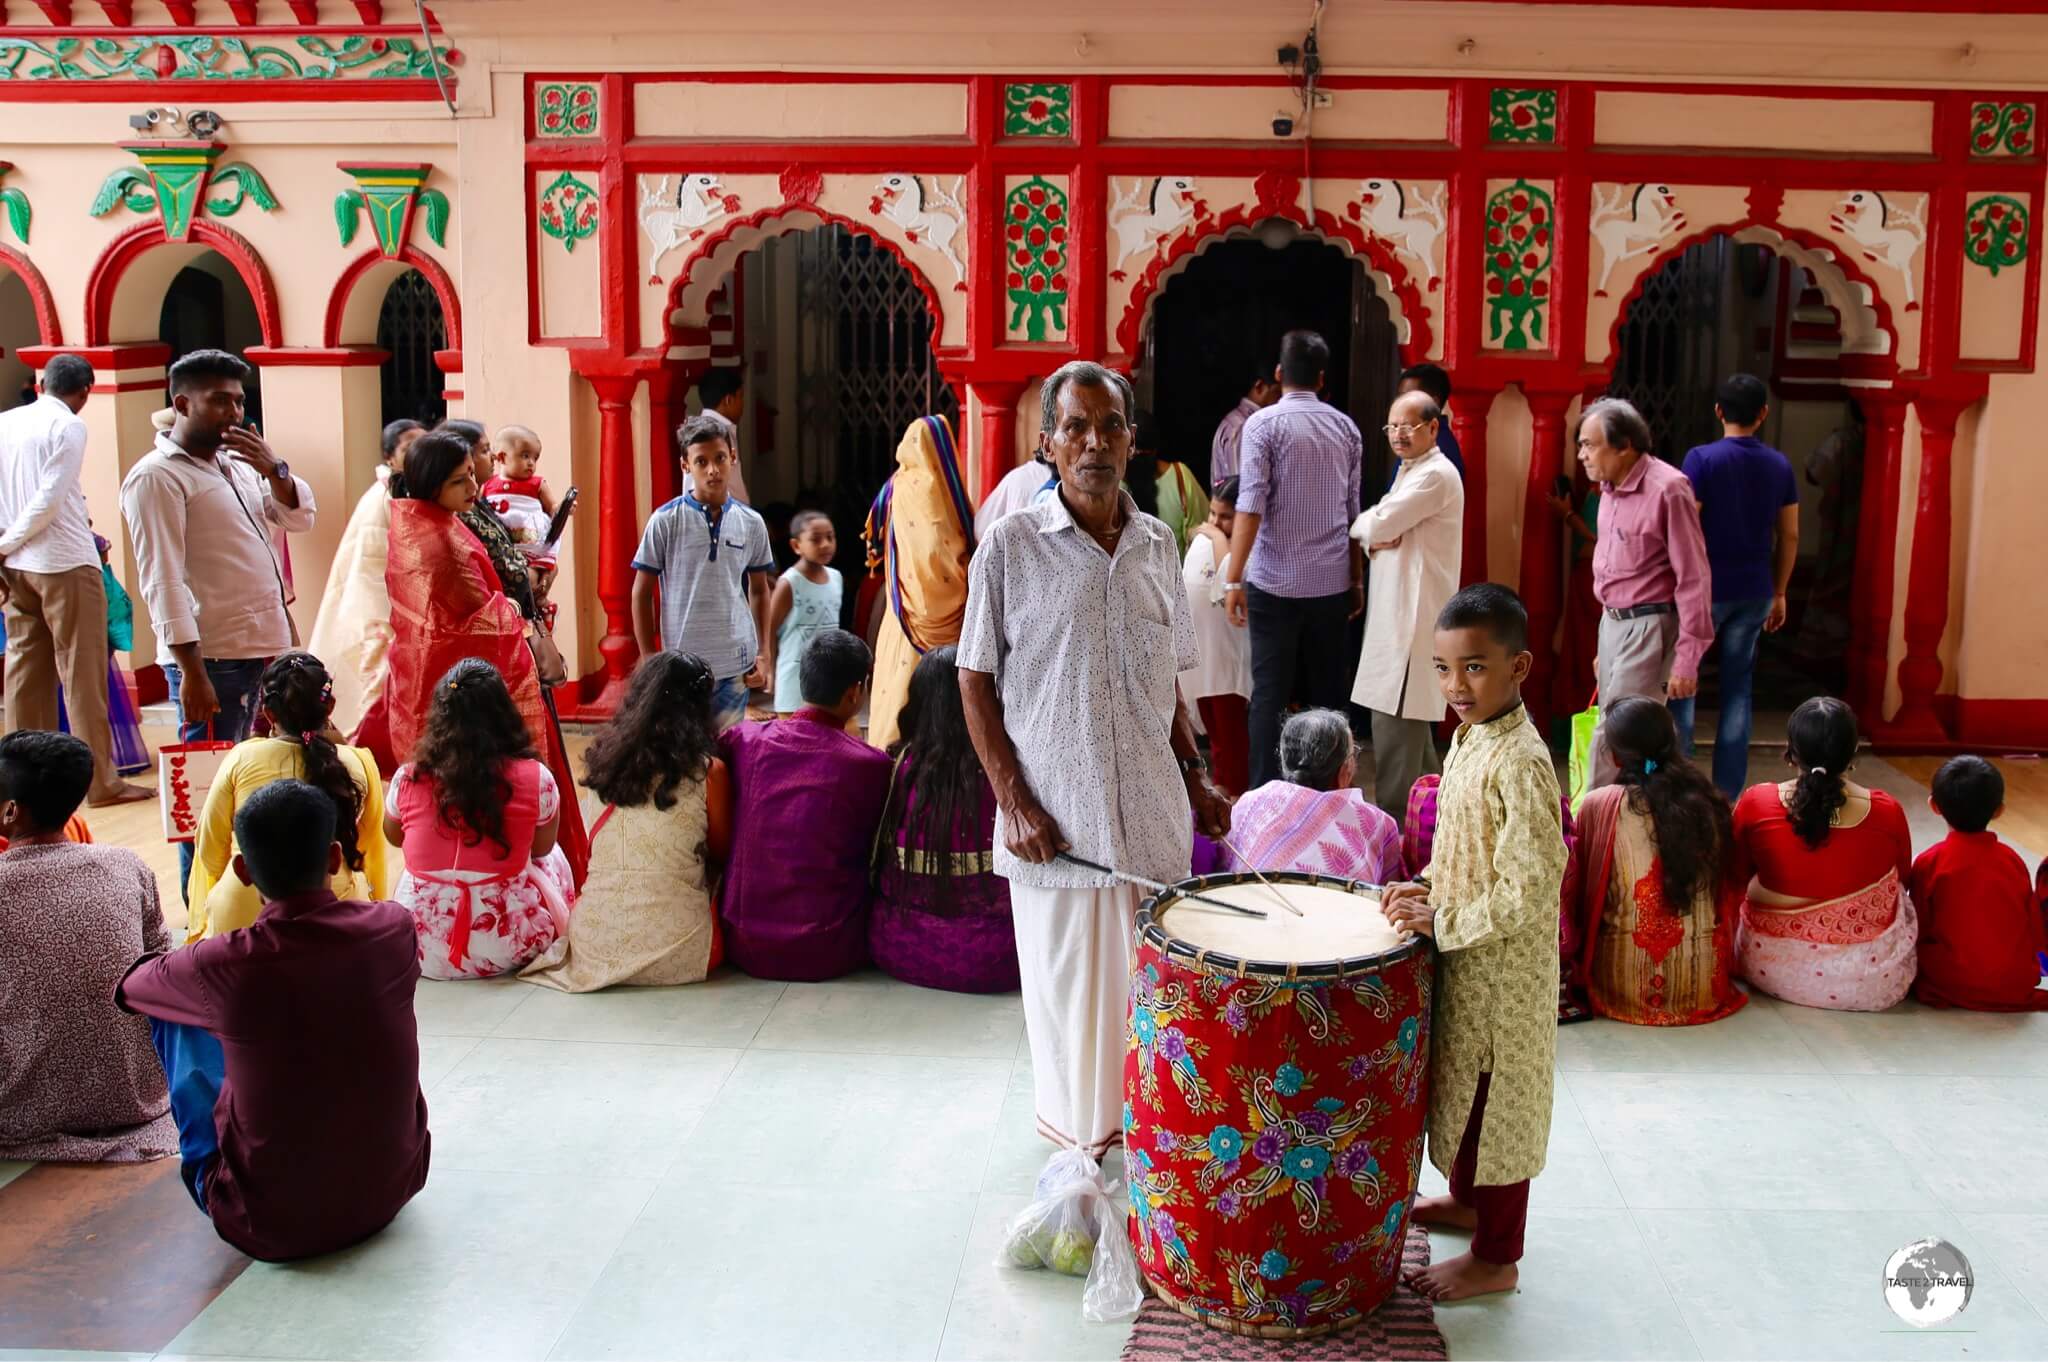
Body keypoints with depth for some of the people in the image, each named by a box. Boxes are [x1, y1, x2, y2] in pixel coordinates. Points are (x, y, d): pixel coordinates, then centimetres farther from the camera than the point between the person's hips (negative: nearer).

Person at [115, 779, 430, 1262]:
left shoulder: (222, 966, -21)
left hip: (270, 1223, -3)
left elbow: (127, 987, 3)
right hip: (393, 1186, 3)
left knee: (174, 1018, 11)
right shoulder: (394, 928, -14)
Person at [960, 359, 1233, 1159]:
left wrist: (1196, 779, 11)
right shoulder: (1011, 544, -5)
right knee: (1068, 986, 6)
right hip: (1055, 816, -3)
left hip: (1154, 813, 4)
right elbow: (975, 681, -3)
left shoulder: (1157, 545, 8)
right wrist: (1013, 802, -10)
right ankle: (1076, 1132, 26)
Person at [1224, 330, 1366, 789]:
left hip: (1275, 582, -3)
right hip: (1332, 583, 4)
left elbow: (1251, 506, -13)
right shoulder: (1346, 427, 7)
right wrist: (1357, 580, 16)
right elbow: (1354, 511, 8)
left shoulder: (1264, 423, -6)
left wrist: (1233, 579, -12)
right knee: (1327, 692, 10)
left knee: (1270, 694, 0)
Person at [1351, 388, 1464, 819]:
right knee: (1408, 719, 19)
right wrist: (1376, 539, -6)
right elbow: (1377, 528, 17)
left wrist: (1363, 526, 4)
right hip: (1398, 609, 11)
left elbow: (1377, 525, -19)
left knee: (1394, 721, -10)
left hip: (1415, 614, -11)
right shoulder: (1410, 472, 20)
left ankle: (1392, 817, -6)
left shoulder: (1435, 475, -13)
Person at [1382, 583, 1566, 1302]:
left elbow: (1530, 891, -28)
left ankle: (1496, 1257, 20)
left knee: (1495, 1099, 5)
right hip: (1462, 957, 9)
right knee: (1461, 1083, 25)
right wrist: (1428, 888, 1)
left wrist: (1443, 920, -21)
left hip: (1502, 966, -9)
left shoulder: (1520, 763, -26)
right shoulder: (1469, 738, 3)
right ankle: (1467, 1197, 46)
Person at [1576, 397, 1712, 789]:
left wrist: (1687, 659, -16)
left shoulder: (1667, 489, -17)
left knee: (1612, 740, -9)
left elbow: (1693, 578, -15)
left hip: (1647, 626, -8)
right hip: (1612, 622, 8)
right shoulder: (1610, 487, 8)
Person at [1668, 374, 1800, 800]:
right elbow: (1789, 537, 9)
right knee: (1737, 688, 9)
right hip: (1754, 592, 4)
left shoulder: (1701, 458, -9)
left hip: (1706, 588, -4)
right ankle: (1729, 794, 11)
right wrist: (1779, 593, 19)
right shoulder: (1780, 466, 5)